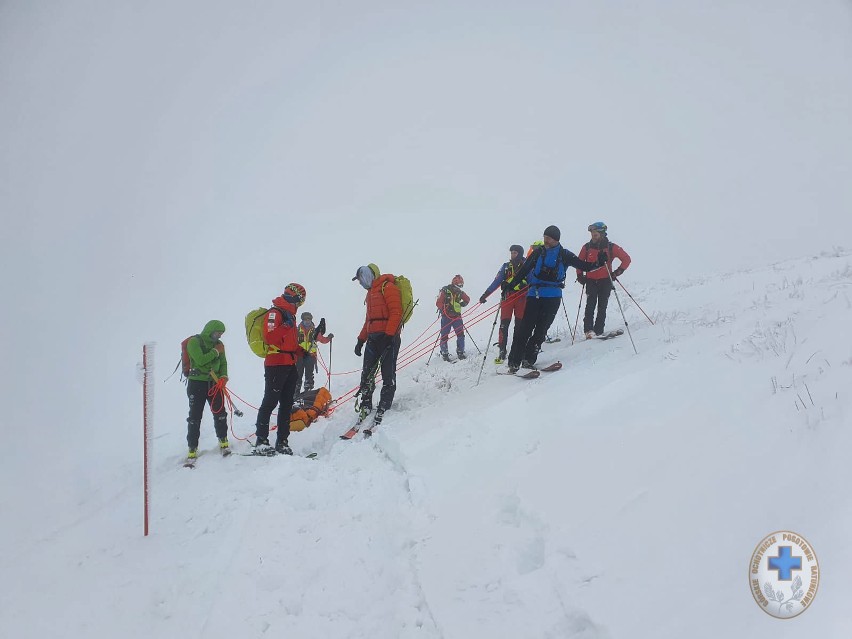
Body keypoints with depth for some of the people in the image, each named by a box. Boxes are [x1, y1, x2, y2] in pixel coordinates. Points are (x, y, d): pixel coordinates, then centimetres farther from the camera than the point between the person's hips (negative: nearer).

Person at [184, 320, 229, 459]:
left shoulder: (218, 344, 11)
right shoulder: (194, 342, -9)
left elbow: (223, 362, 14)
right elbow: (200, 360, -22)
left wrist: (224, 375, -4)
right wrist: (215, 352, -13)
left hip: (214, 383, 5)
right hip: (197, 384, -5)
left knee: (220, 412, 2)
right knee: (195, 416, -1)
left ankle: (223, 440, 19)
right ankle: (192, 448, 4)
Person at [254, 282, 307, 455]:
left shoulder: (289, 314, 22)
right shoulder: (275, 312, -7)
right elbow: (269, 337, -20)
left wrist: (302, 350, 15)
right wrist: (286, 326, -18)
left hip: (289, 365, 9)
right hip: (276, 364, -9)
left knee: (287, 404, 6)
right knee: (270, 401, -8)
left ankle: (282, 442, 8)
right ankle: (261, 440, -6)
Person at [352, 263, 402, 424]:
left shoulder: (388, 287, -3)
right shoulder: (371, 293, 26)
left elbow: (396, 312, -13)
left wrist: (389, 334, -21)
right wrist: (361, 340, 22)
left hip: (388, 337, -9)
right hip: (373, 337, 9)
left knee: (388, 374, -8)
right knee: (367, 374, 3)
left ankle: (383, 410, -9)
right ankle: (365, 406, 6)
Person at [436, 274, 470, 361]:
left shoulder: (460, 292, 6)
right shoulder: (445, 291, -8)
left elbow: (467, 299, 22)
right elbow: (438, 303, -12)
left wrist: (462, 304, 3)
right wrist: (444, 311, -20)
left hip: (457, 316, 4)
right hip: (446, 317, -4)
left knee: (460, 334, -2)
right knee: (444, 336, 0)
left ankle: (460, 353, 8)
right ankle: (444, 354, 11)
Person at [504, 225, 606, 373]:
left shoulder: (564, 255, 6)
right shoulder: (538, 252, 9)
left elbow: (583, 265, 7)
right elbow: (524, 270, 11)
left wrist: (598, 263, -11)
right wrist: (511, 284, 3)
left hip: (553, 296, 0)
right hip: (534, 294, 0)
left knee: (541, 329, -3)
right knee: (525, 327, -7)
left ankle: (528, 359, 3)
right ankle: (514, 361, -5)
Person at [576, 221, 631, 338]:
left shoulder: (611, 247, -2)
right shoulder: (587, 247, 4)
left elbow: (626, 259, 2)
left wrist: (617, 272, -6)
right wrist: (580, 276, 7)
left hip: (605, 281, -1)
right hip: (591, 280, 1)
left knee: (602, 307, -2)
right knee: (590, 305, -12)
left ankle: (598, 331, 1)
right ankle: (588, 330, -17)